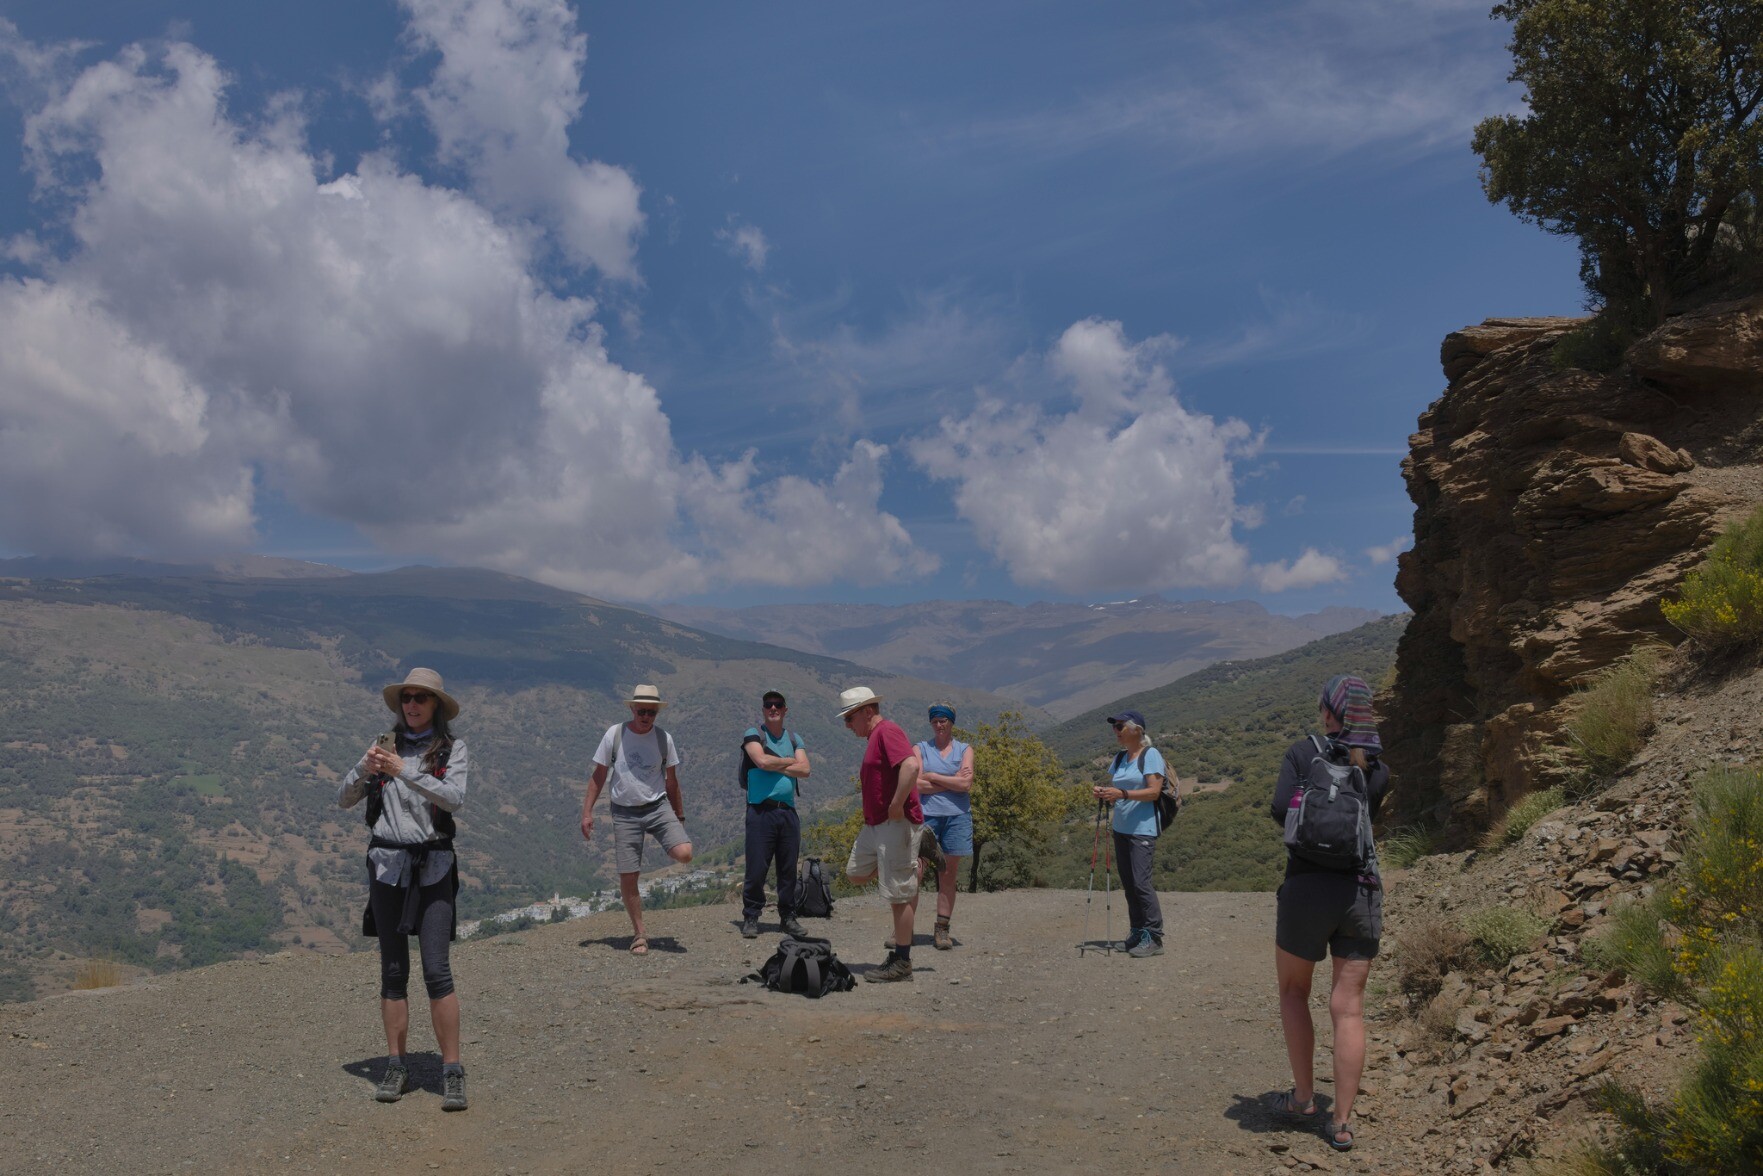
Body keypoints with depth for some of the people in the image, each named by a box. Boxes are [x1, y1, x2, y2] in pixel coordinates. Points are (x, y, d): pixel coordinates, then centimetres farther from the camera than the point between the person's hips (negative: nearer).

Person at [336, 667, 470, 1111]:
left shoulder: (453, 749, 0)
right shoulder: (385, 744, 8)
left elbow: (454, 799, -17)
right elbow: (344, 800, 5)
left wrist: (404, 771, -25)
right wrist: (363, 768, -16)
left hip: (433, 867, -3)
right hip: (386, 863, 3)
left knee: (437, 971, -8)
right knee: (393, 971, 8)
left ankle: (452, 1072, -3)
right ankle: (396, 1067, 17)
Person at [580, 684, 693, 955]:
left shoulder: (664, 739, -1)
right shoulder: (614, 734, -4)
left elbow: (671, 782, 8)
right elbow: (598, 776, 1)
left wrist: (679, 818, 12)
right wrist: (587, 812, -4)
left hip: (657, 807, 0)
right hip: (625, 813, 0)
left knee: (684, 854, -23)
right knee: (628, 877, -1)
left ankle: (667, 843, 15)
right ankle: (639, 934, 16)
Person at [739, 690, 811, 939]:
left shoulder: (794, 739, 16)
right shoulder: (753, 735, 3)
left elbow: (805, 770, 1)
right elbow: (762, 761, -16)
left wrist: (774, 765, -7)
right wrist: (789, 761, -1)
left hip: (788, 811, 4)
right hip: (761, 811, -4)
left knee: (789, 869, 7)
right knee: (757, 867, -4)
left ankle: (788, 917, 16)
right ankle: (750, 917, 7)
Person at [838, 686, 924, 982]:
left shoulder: (887, 731, -15)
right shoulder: (874, 737, 18)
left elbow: (911, 765, -30)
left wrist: (897, 806, -25)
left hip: (896, 824, -11)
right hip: (875, 824, 11)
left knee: (898, 894, -4)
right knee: (856, 873, 20)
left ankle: (901, 963, 4)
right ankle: (911, 863, 25)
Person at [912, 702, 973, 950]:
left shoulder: (965, 750, 11)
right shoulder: (920, 749, 10)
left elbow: (966, 785, -4)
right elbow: (917, 784, -5)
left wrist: (932, 777, -3)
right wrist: (952, 782, -5)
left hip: (956, 816, 1)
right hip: (926, 815, -1)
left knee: (949, 876, 4)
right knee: (914, 872, -8)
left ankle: (942, 930, 10)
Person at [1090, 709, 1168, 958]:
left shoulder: (1151, 755, -8)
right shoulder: (1119, 757, 15)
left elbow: (1154, 791, -16)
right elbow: (1112, 784, 19)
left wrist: (1122, 793, -26)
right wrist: (1101, 791, -4)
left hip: (1142, 829, -8)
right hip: (1120, 827, 8)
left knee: (1141, 882, -13)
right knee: (1128, 883, 9)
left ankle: (1154, 938, -8)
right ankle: (1137, 934, 17)